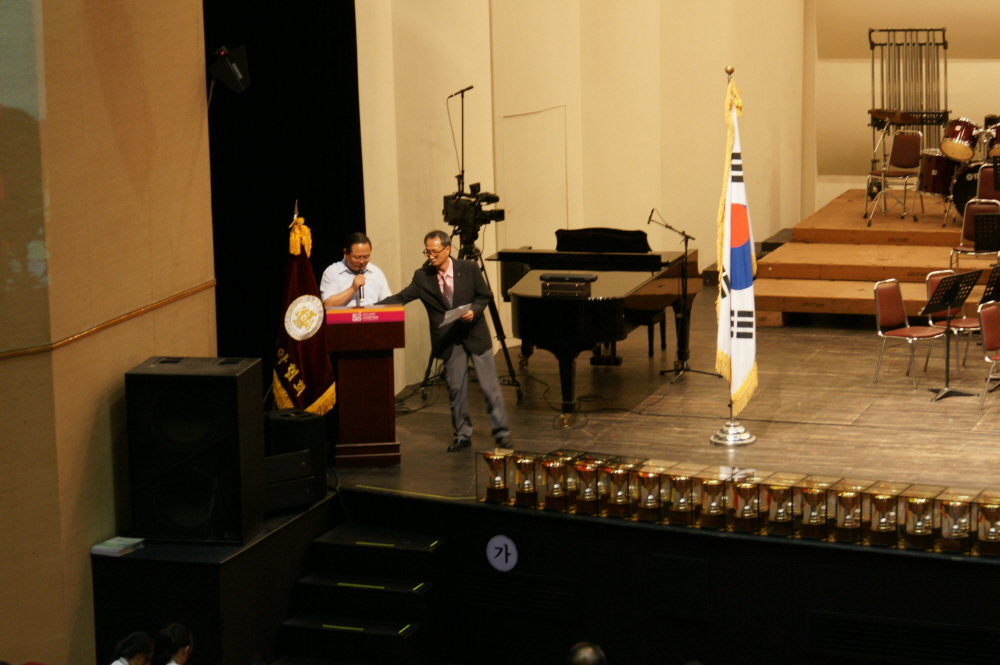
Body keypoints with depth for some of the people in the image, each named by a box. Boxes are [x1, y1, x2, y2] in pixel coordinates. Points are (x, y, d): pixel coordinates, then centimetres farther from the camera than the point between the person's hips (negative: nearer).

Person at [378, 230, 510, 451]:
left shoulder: (469, 269, -7)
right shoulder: (422, 277, -4)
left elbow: (485, 296, 1)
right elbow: (401, 298, -7)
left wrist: (474, 310, -18)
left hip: (475, 333, -2)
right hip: (449, 340, 2)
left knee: (490, 386, 1)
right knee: (455, 389, 5)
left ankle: (501, 432, 10)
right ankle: (462, 435, 16)